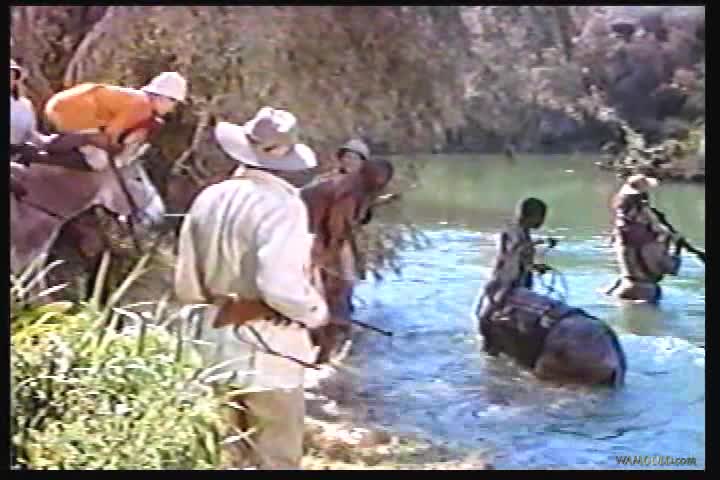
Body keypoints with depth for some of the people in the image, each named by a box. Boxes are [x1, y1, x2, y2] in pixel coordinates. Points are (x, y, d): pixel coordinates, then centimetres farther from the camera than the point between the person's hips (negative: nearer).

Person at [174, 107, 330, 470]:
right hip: (265, 347, -7)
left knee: (228, 454, 20)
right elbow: (280, 285, -27)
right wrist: (317, 312, -8)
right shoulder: (280, 203, -17)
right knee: (277, 457, 6)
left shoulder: (208, 198, 3)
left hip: (214, 341, 7)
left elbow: (187, 286, 6)